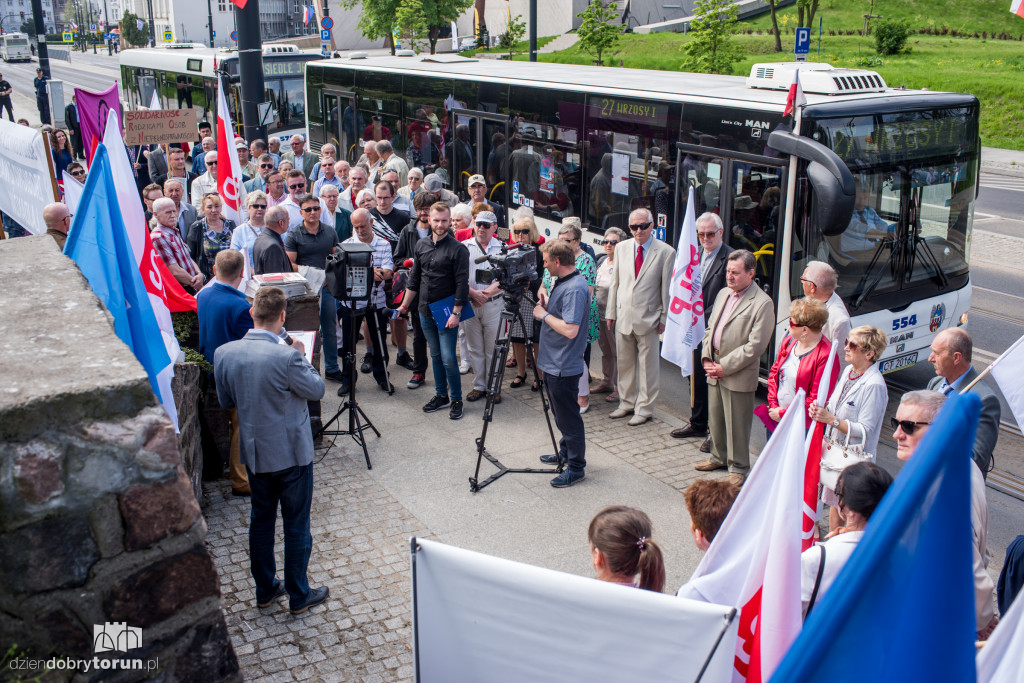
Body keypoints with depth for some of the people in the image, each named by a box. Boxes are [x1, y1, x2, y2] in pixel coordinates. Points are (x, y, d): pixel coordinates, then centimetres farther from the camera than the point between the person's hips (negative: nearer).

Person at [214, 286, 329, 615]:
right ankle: (299, 595, 23)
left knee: (261, 520, 20)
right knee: (296, 526, 10)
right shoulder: (286, 357, -26)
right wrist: (300, 357, 2)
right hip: (291, 453, -5)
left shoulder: (224, 353, -9)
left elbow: (225, 400, 5)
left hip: (253, 453, 5)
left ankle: (265, 590, 33)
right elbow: (316, 390, -10)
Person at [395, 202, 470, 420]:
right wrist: (404, 305, 15)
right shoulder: (421, 245, 8)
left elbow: (462, 284, -12)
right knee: (435, 355, 14)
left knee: (448, 358, -6)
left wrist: (456, 313, -16)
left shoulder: (458, 249, -10)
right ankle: (441, 395, 26)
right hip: (425, 312, 6)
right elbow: (414, 279, 16)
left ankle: (456, 399, 8)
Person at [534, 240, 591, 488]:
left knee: (569, 418, 0)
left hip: (564, 367, -11)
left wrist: (544, 314, -19)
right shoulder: (562, 282, 9)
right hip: (552, 363, 11)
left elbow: (570, 329, -30)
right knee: (561, 415, 23)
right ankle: (565, 453, 38)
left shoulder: (575, 288, -24)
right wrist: (546, 303, 4)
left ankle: (576, 467, 10)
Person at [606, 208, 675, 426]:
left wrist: (665, 318, -4)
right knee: (624, 364, 13)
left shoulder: (666, 252, -6)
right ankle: (627, 403, 28)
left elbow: (667, 288, -4)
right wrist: (611, 312, 9)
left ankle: (644, 408, 18)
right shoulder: (622, 248, 7)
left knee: (647, 366, 6)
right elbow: (615, 282, 11)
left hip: (648, 318, -4)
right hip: (623, 317, 4)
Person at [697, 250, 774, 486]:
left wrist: (724, 367, -16)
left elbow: (755, 346, -17)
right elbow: (710, 328, 18)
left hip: (738, 376, -7)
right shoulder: (723, 294, 11)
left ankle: (738, 467, 18)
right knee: (715, 418, 18)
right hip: (714, 371, 7)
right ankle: (719, 457, 36)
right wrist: (706, 358, 2)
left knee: (737, 424, 3)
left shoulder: (762, 303, -14)